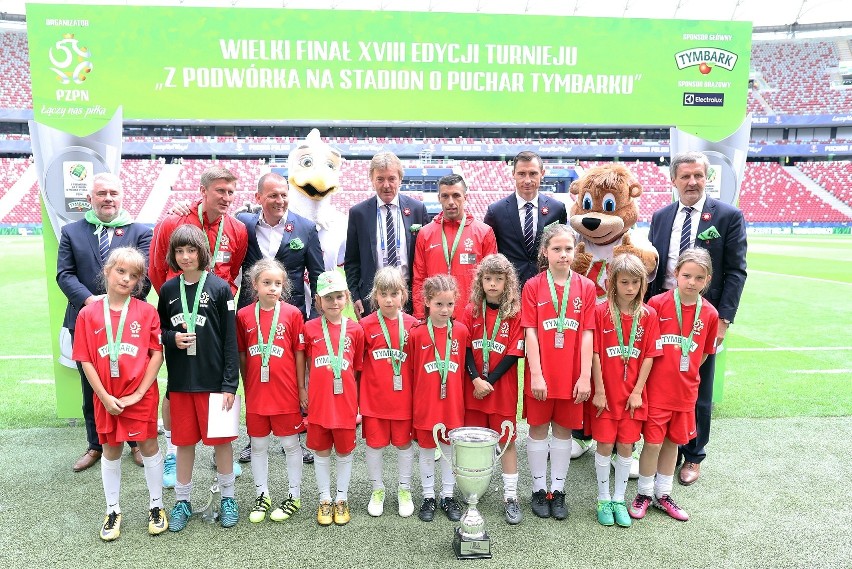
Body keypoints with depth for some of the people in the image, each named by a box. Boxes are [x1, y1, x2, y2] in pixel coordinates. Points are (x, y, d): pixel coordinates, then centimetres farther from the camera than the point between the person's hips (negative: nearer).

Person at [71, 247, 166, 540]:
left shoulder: (146, 311, -6)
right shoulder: (88, 313, -3)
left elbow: (157, 354, -7)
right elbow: (85, 360, -3)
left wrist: (139, 393, -11)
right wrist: (105, 397, -9)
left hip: (142, 395, -1)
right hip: (107, 398, 2)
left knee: (148, 446, 9)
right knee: (111, 450, 15)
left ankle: (156, 506, 27)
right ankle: (113, 511, 31)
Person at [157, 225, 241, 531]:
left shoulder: (219, 287, -7)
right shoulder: (168, 289, 4)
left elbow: (230, 339, -7)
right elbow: (159, 331, 15)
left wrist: (230, 384, -10)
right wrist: (173, 338, -9)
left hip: (214, 380, -3)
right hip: (180, 380, 3)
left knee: (221, 439, 7)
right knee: (184, 441, 12)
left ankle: (227, 497, 26)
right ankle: (182, 501, 29)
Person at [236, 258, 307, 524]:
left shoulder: (292, 313, -6)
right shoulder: (244, 315, -1)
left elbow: (299, 353, -3)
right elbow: (241, 356, 6)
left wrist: (301, 389, -2)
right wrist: (246, 387, 6)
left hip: (286, 392, -2)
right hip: (256, 393, 2)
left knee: (291, 444, 9)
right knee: (258, 445, 14)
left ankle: (294, 497, 24)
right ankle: (262, 496, 31)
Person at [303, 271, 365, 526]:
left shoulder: (355, 330, -3)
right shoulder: (310, 328, -3)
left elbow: (358, 368, 3)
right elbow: (303, 363, 7)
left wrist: (359, 398, 1)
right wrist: (302, 389, 2)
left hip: (346, 401, 0)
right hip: (318, 400, 0)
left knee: (345, 451, 12)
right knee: (321, 451, 12)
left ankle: (342, 499, 28)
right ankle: (324, 500, 29)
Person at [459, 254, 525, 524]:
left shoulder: (515, 314, -5)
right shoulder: (471, 311, 2)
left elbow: (514, 353, -8)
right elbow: (465, 349, -2)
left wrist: (490, 381, -13)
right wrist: (477, 380, -14)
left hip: (503, 388, -2)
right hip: (474, 387, 2)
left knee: (506, 440, 5)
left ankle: (511, 497, 16)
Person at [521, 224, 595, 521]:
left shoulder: (586, 287, 1)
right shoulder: (533, 286, -3)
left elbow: (587, 334, -2)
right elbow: (530, 333, -6)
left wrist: (585, 376, -6)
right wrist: (536, 374, -12)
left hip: (571, 375, 1)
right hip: (541, 375, -1)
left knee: (564, 430, 12)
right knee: (538, 429, 9)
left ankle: (558, 490, 25)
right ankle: (539, 489, 24)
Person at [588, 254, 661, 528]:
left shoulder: (648, 315, -1)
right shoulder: (600, 312, -8)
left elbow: (649, 356, 0)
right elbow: (595, 353, -8)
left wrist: (637, 391, -4)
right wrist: (599, 390, -8)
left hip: (633, 394, 2)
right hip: (605, 393, -2)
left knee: (626, 446, 9)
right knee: (605, 445, 4)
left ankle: (619, 500, 25)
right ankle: (603, 499, 22)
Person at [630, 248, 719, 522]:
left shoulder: (709, 314, -2)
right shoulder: (658, 303, -12)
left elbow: (704, 353, 11)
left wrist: (683, 374, 5)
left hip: (685, 391, 4)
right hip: (656, 389, -3)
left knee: (673, 442, 15)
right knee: (653, 442, 2)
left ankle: (663, 494, 32)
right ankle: (644, 494, 23)